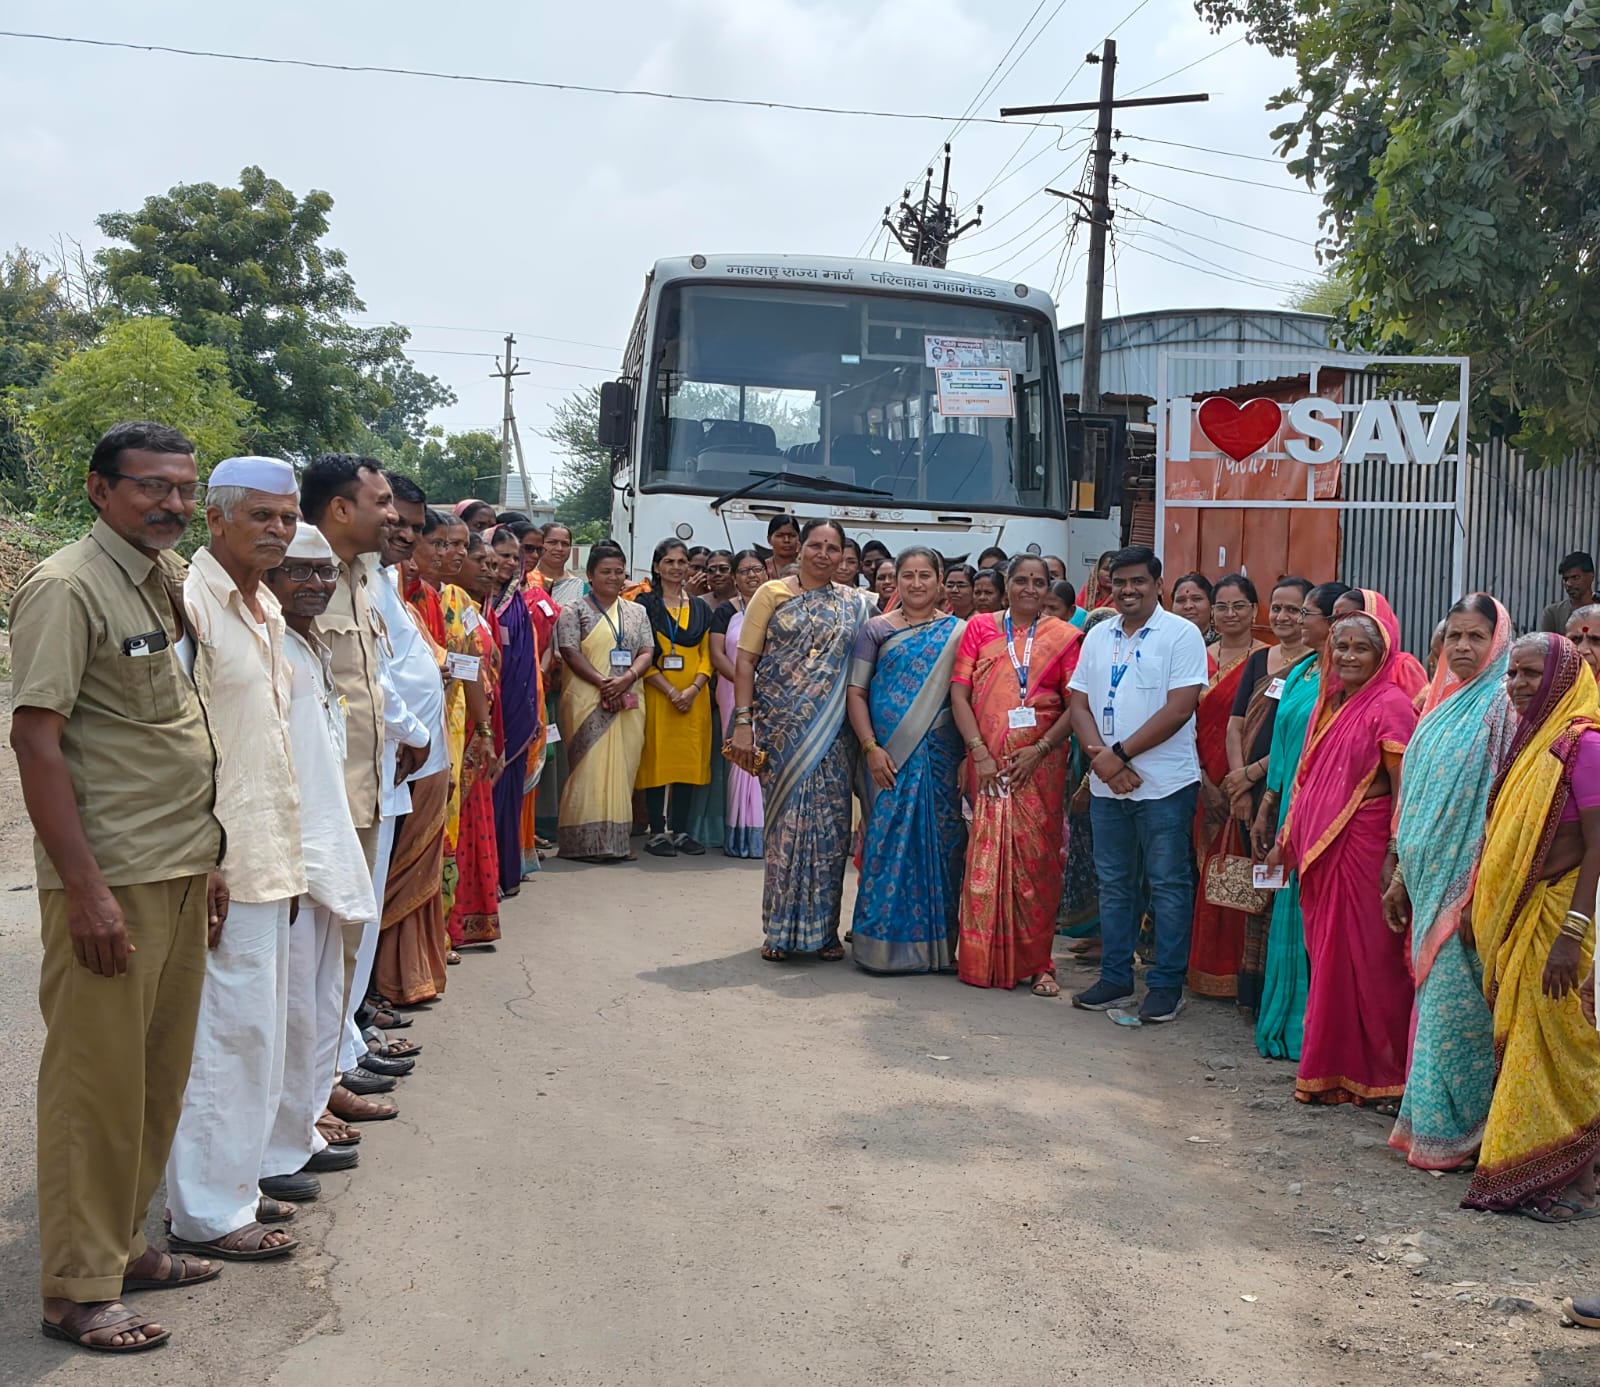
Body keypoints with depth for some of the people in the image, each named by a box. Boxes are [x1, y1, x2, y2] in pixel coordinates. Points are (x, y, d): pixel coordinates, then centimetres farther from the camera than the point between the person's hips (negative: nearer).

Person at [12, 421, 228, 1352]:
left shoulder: (173, 585, 12)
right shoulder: (67, 588, -12)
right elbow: (35, 737, -17)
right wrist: (85, 889, -20)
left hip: (180, 874, 8)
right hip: (111, 881, -8)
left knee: (160, 1075, 15)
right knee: (98, 1082, 1)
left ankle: (124, 1245, 29)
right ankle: (79, 1289, 14)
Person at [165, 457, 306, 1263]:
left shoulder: (264, 607, 15)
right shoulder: (190, 601, -14)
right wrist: (205, 867, -19)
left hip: (268, 857, 9)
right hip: (222, 863, -9)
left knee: (255, 1030, 16)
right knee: (231, 1032, -3)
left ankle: (233, 1183, 28)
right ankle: (208, 1213, 10)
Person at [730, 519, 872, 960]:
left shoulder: (854, 604, 9)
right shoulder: (771, 595, 4)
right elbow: (746, 661, 0)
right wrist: (743, 722, -9)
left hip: (834, 733, 2)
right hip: (781, 727, -2)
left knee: (830, 823, 2)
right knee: (786, 820, -1)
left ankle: (823, 928, 13)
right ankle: (781, 929, 9)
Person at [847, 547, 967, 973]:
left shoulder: (957, 632, 7)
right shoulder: (876, 629, 6)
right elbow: (855, 692, 2)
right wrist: (871, 747, -9)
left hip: (939, 757, 1)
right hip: (887, 757, 0)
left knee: (938, 842, 3)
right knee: (887, 841, -1)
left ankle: (935, 941, 14)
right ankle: (883, 939, 9)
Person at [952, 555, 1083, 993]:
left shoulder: (1063, 636, 6)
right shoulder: (980, 628, 8)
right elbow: (959, 694, 2)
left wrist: (1040, 749, -12)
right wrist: (980, 752, -8)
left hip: (1040, 764, 0)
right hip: (988, 764, 1)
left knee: (1038, 859, 0)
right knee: (985, 859, 2)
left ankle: (1038, 962, 7)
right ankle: (982, 958, 13)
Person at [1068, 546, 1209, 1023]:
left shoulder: (1181, 634, -6)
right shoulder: (1098, 637, 11)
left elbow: (1179, 709, -15)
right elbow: (1079, 705, 7)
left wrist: (1120, 753, -16)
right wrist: (1101, 758, -10)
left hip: (1165, 785, -5)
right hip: (1107, 785, 6)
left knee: (1168, 884, 2)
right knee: (1114, 884, 12)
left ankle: (1167, 984, 11)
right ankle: (1115, 978, 22)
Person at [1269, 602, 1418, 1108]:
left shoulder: (1390, 706, -9)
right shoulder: (1328, 704, 14)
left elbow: (1404, 789, -14)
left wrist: (1395, 858, -18)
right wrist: (1286, 840, 18)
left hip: (1363, 850, -7)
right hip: (1320, 851, 7)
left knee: (1369, 960, 0)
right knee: (1328, 959, 12)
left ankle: (1381, 1079, 12)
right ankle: (1330, 1071, 22)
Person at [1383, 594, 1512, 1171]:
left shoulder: (1503, 707, -10)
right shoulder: (1444, 703, 13)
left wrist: (1481, 891, -20)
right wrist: (1402, 875, 17)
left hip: (1470, 881, -7)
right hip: (1429, 878, 7)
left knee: (1455, 1003, -3)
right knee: (1435, 994, 13)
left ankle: (1449, 1131, 8)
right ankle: (1427, 1121, 23)